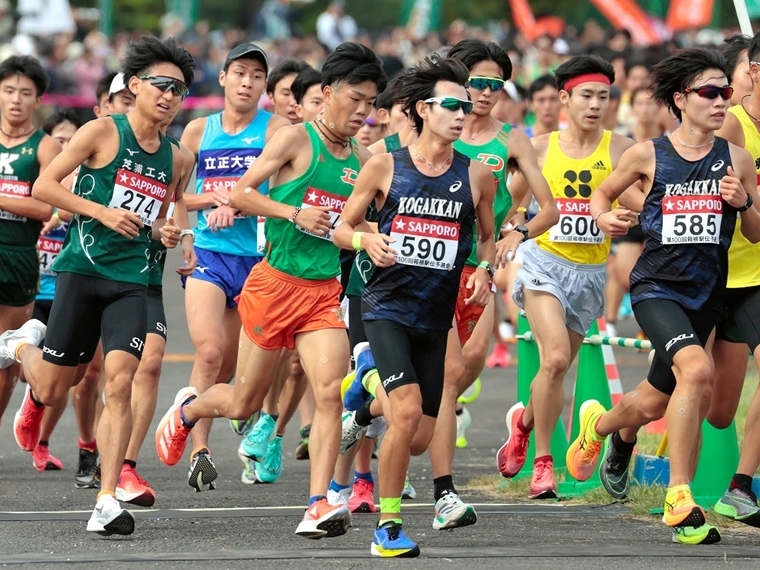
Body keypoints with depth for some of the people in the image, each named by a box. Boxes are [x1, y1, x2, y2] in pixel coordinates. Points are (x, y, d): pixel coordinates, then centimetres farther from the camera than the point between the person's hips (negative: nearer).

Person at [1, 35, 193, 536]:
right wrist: (103, 212, -16)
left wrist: (163, 232, 5)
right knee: (52, 391, 4)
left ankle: (108, 500, -14)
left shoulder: (173, 158, 12)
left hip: (131, 282, 3)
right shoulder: (104, 132, -5)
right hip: (82, 270, -3)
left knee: (120, 381, -14)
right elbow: (45, 185, -7)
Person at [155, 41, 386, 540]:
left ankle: (319, 507, -16)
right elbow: (241, 194, -7)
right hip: (275, 284, -4)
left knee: (331, 393, -15)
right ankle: (187, 410, 42)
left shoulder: (362, 159, 10)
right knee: (244, 402, 8)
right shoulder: (296, 139, -7)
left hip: (325, 290, 4)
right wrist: (294, 213, -19)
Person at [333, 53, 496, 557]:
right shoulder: (385, 166, -2)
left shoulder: (477, 176, 3)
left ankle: (373, 374, 39)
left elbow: (487, 237, 18)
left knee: (419, 439, 6)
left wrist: (484, 270, -3)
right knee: (408, 412, -22)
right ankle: (388, 525, -7)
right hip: (387, 306, -4)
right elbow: (343, 227, 6)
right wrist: (366, 240, -16)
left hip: (436, 317, 4)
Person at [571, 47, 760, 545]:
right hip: (656, 285, -4)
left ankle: (600, 425, 52)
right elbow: (603, 193, 14)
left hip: (706, 293, 4)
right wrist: (605, 217, -8)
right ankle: (680, 499, -24)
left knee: (656, 402, 15)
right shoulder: (648, 155, -3)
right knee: (696, 369, -30)